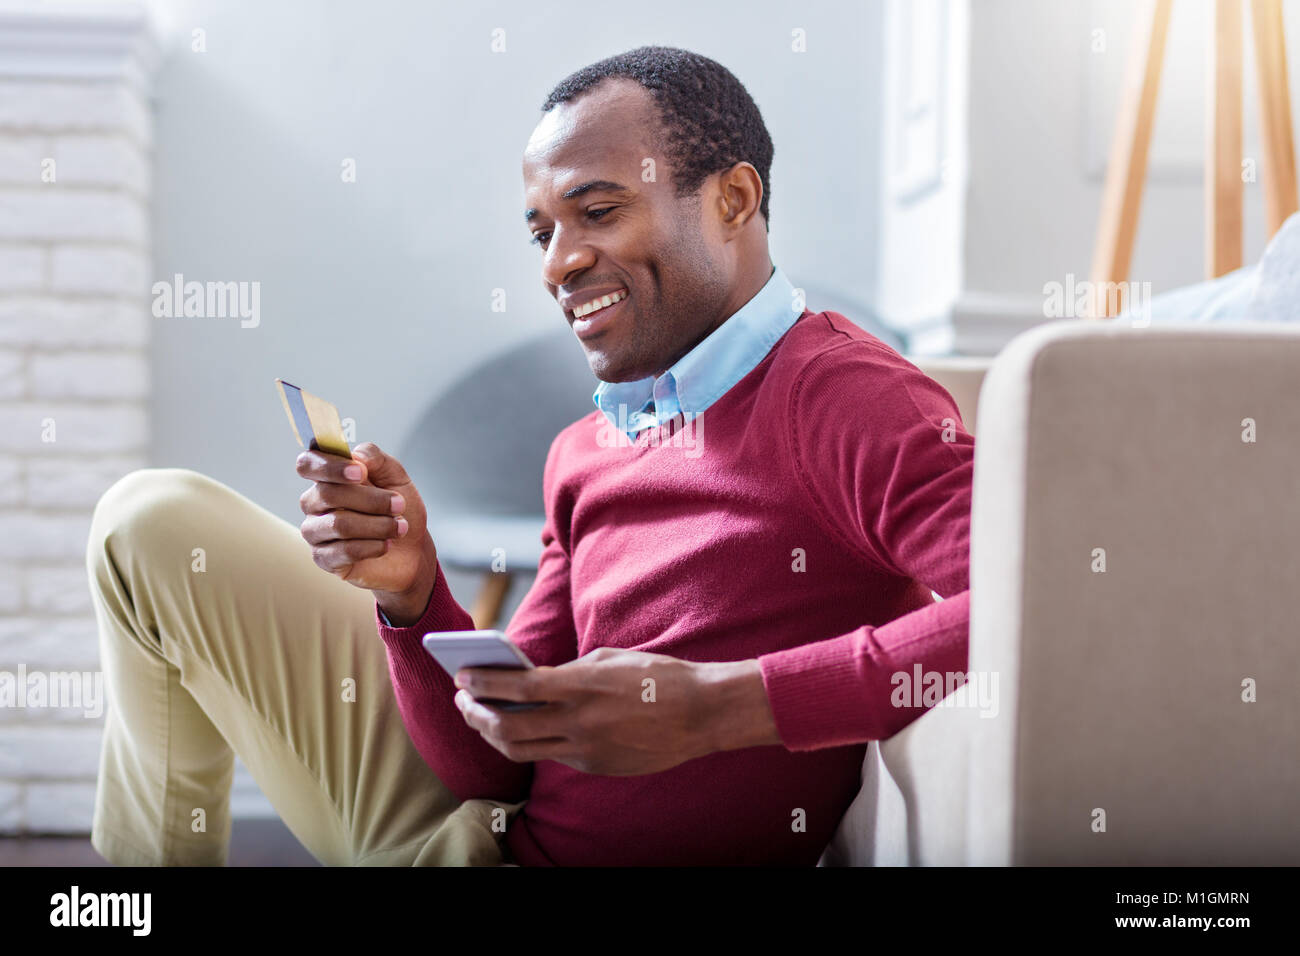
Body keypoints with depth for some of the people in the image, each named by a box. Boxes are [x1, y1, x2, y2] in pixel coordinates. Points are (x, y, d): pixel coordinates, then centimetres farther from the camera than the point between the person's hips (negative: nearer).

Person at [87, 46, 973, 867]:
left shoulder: (849, 398, -18)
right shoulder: (584, 456, 5)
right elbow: (495, 764, 1)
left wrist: (719, 704, -36)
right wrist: (412, 593, -17)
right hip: (485, 808, 8)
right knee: (155, 519, 16)